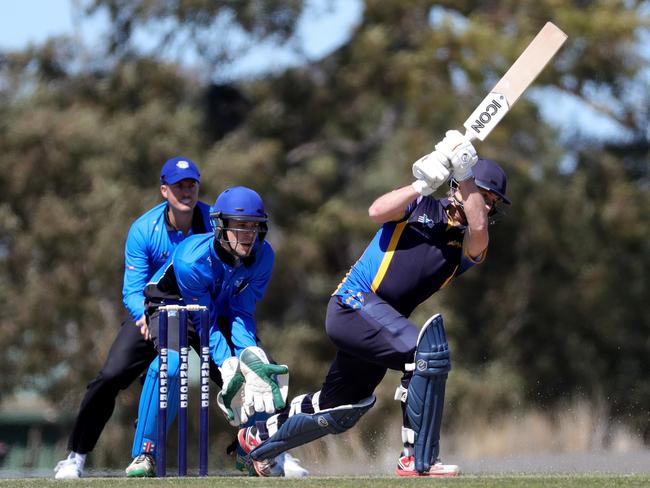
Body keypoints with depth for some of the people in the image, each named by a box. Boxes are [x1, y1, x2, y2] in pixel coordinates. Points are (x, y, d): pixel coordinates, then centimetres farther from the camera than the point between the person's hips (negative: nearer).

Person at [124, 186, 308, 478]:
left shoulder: (262, 257, -23)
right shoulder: (191, 259, -36)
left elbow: (242, 313, -17)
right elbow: (206, 324, -29)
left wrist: (250, 357, -33)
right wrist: (229, 367, -37)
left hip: (224, 308, 5)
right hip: (174, 304, -5)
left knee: (262, 371, -10)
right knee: (170, 364, -32)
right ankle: (144, 455, -23)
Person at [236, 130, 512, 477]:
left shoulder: (468, 246, 10)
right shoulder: (421, 206, 3)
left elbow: (478, 232, -14)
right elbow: (378, 212, -15)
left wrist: (465, 173, -16)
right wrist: (424, 184, -22)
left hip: (381, 324, 7)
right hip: (353, 304, -7)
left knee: (340, 412, 20)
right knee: (428, 351, -29)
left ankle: (258, 438, 45)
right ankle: (417, 460, -26)